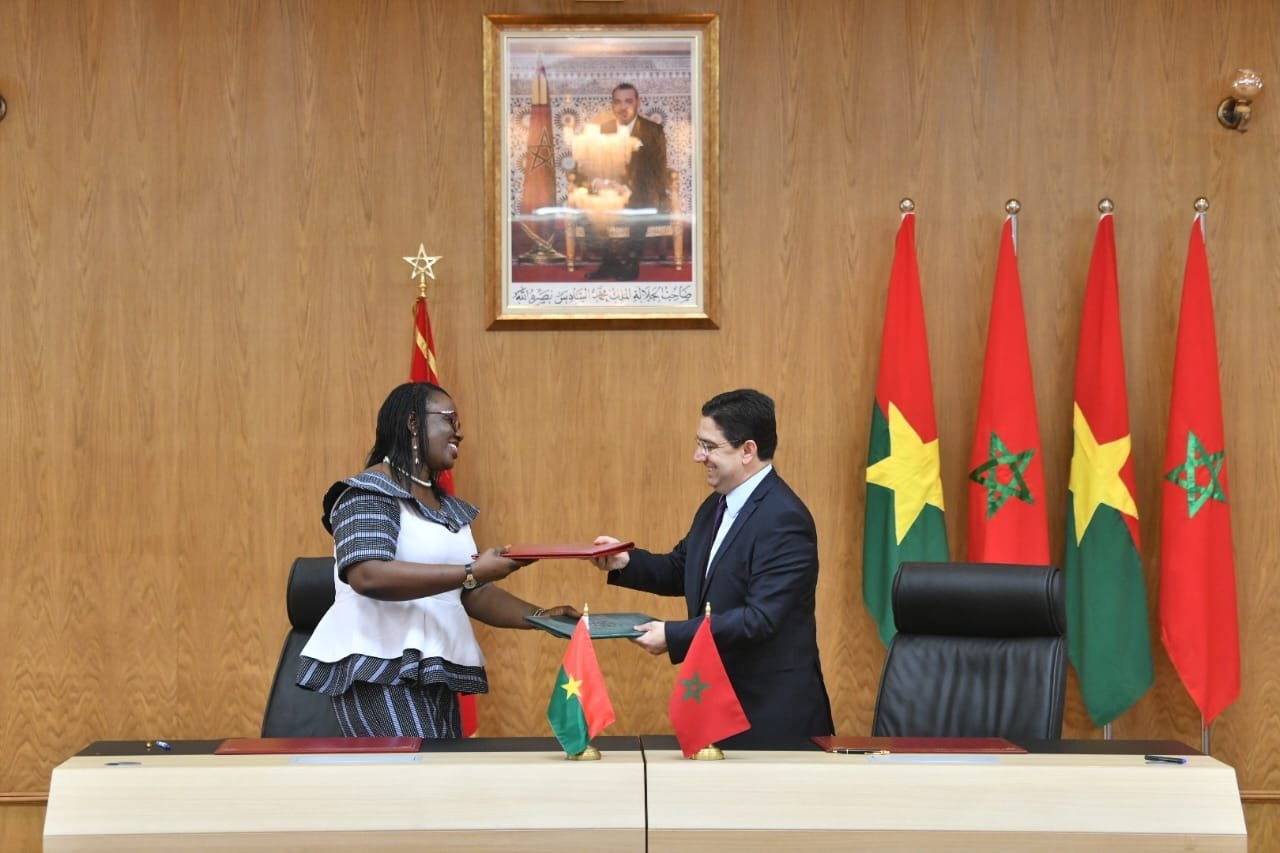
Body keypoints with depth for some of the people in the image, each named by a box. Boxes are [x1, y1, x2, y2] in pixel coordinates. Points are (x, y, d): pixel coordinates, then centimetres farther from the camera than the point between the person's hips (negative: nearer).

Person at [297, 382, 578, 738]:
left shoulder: (448, 507, 19)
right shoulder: (370, 492, -7)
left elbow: (474, 594, 19)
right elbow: (368, 576, -23)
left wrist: (540, 616, 3)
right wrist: (472, 571, -25)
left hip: (433, 672, 8)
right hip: (379, 667, -8)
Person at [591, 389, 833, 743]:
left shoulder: (784, 519, -21)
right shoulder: (717, 505, 9)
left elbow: (760, 618, -26)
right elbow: (681, 570, 17)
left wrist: (674, 636, -25)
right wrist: (626, 563, -1)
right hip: (719, 699, 8)